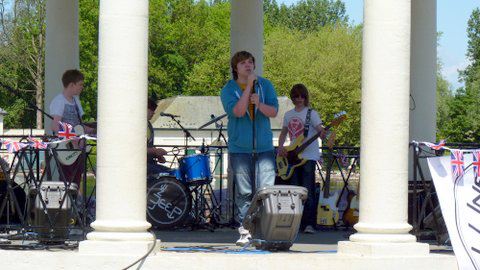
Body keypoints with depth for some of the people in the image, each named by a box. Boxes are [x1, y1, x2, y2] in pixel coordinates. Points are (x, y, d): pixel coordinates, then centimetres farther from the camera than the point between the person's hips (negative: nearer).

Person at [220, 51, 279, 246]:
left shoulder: (265, 85, 9)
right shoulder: (228, 90, 1)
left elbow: (274, 112, 2)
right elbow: (238, 111, -15)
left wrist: (259, 104, -17)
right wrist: (249, 86, -16)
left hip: (264, 148, 1)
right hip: (239, 149, -1)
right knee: (244, 193, 0)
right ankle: (244, 232, 5)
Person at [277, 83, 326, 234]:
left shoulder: (311, 113, -2)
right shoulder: (288, 115, 15)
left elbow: (320, 129, -12)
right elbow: (284, 133, 24)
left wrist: (324, 134, -35)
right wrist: (280, 148, 7)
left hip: (308, 156, -6)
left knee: (307, 192, -12)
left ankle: (309, 224, -14)